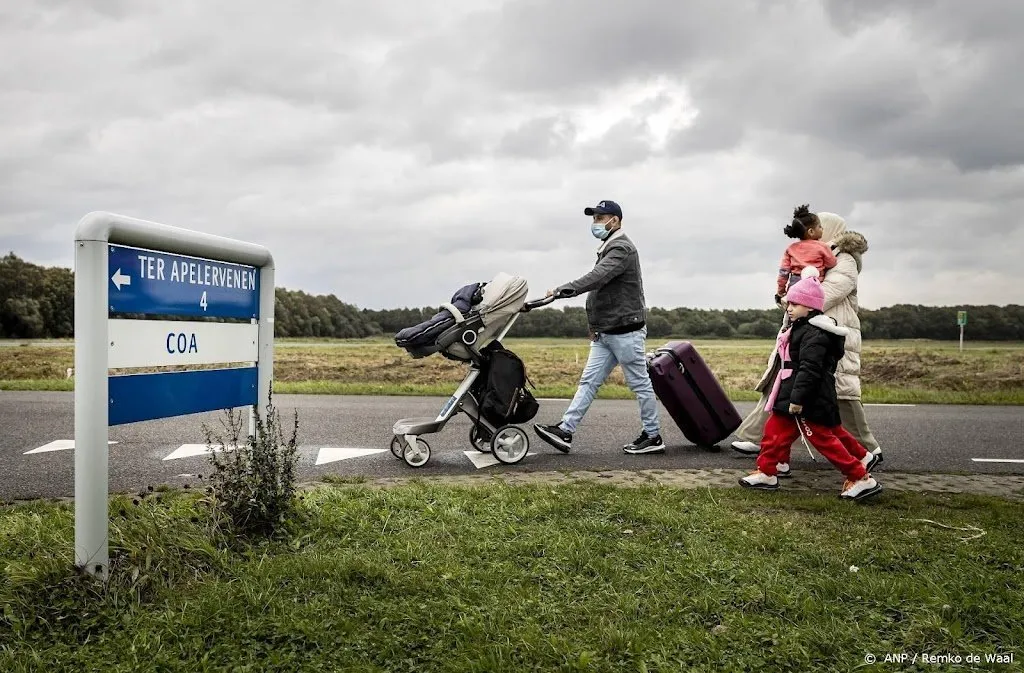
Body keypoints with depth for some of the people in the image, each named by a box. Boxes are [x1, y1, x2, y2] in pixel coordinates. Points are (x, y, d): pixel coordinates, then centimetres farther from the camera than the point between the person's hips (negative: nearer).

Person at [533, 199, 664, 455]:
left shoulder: (622, 248, -12)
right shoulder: (609, 249, 20)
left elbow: (597, 278, -28)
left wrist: (563, 290, -34)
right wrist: (595, 326, 16)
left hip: (625, 331, -10)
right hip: (605, 333, 10)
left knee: (640, 383, 0)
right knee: (588, 381, 3)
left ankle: (653, 437, 10)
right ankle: (565, 431, 0)